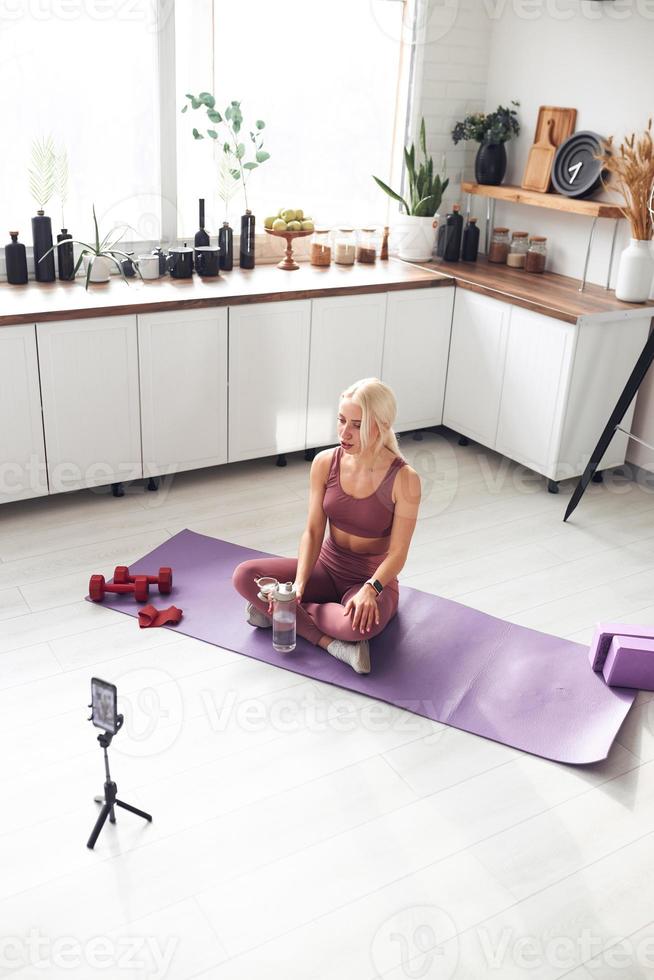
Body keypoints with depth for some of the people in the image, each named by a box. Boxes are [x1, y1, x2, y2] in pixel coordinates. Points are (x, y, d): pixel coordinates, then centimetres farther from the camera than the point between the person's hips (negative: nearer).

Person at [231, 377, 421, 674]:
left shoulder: (404, 479, -21)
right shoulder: (325, 463, -9)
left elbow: (397, 553, -18)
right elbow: (313, 532, -9)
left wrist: (370, 589, -36)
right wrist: (299, 584, -24)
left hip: (374, 579, -4)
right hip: (326, 568, 4)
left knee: (359, 623, -39)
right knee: (244, 576, -18)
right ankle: (332, 643, -20)